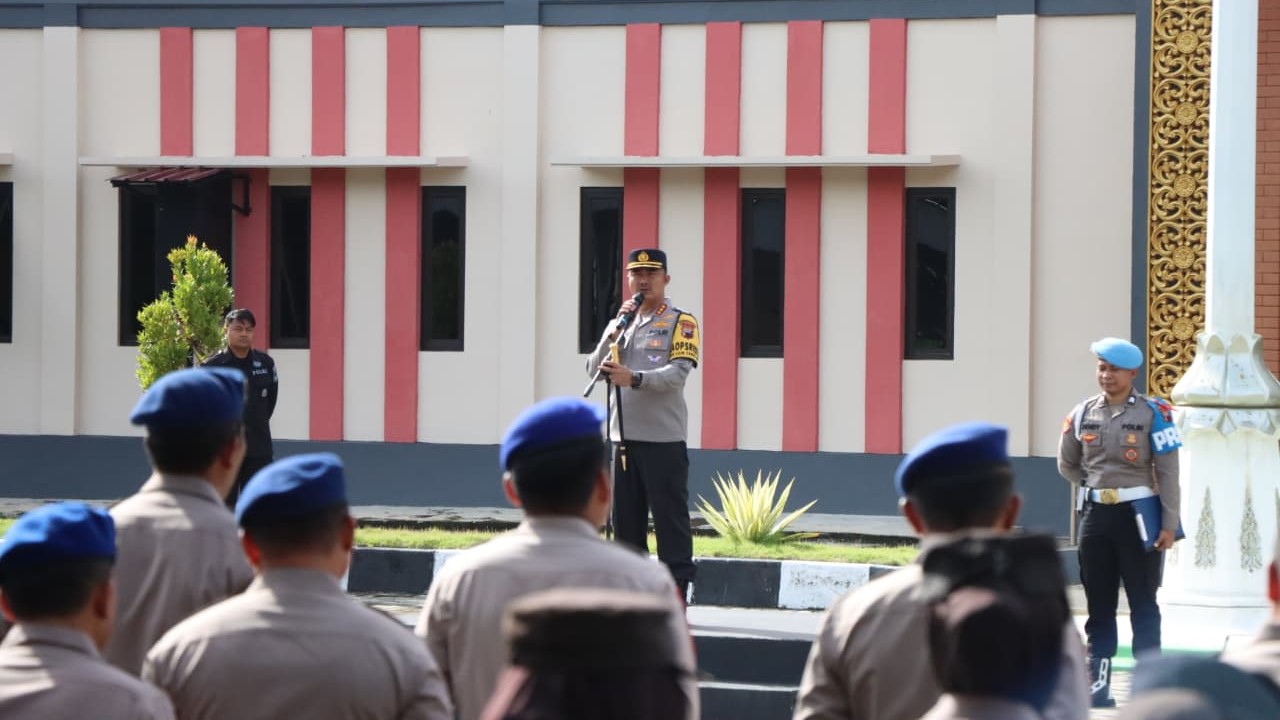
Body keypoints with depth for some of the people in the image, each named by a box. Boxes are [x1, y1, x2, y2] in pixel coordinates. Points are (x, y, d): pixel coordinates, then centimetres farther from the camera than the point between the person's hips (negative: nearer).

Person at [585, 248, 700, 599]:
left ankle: (676, 594, -5)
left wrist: (634, 378, -28)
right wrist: (614, 333, -5)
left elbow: (678, 373, -14)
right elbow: (594, 369, 9)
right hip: (624, 436, 6)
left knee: (670, 518, -6)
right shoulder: (621, 322, 19)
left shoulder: (680, 322, 1)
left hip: (664, 438, -6)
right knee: (625, 518, 8)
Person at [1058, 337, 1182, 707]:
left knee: (1143, 603, 1)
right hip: (1095, 514, 4)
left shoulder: (1153, 413, -5)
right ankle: (1098, 682, 14)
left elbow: (1167, 471, -6)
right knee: (1099, 603, 8)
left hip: (1139, 515, -4)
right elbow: (1067, 464, 18)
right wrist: (1099, 486, 9)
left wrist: (1169, 524, -9)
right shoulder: (1082, 414, 6)